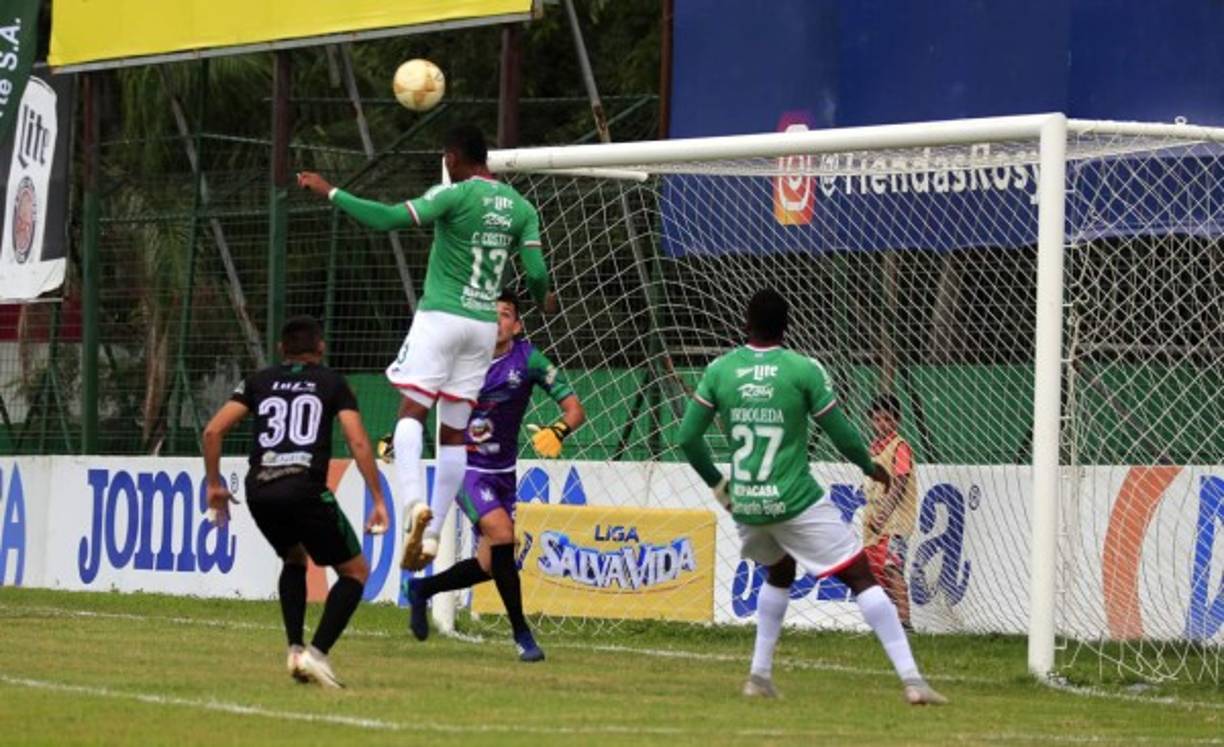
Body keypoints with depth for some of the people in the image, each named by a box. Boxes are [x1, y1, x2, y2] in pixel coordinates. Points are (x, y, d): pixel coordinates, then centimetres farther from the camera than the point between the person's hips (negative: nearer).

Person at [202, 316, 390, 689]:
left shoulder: (260, 381, 20)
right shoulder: (332, 383, 13)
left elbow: (213, 430, 11)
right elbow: (358, 442, 0)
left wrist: (214, 483, 21)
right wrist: (378, 500, 1)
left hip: (259, 491, 4)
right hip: (305, 488, -4)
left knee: (294, 559, 31)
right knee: (355, 571, 10)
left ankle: (295, 649, 15)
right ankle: (317, 653, -9)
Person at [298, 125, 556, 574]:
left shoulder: (456, 195, -8)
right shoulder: (520, 208, 8)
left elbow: (388, 219, -17)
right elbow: (537, 272, 4)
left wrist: (331, 193, -10)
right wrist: (543, 301, 27)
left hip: (441, 316, -5)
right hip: (485, 324, 5)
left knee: (412, 410, -6)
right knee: (455, 432, 8)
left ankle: (415, 503, -31)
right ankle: (432, 534, 7)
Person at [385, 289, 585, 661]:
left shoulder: (527, 359, -10)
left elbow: (574, 408, -12)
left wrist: (557, 431, -33)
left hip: (502, 473, 3)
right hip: (465, 467, -3)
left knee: (490, 565, 7)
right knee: (501, 533, -26)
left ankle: (422, 589, 34)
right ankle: (521, 632, -17)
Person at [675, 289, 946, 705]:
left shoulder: (719, 371, 2)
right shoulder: (804, 370, -8)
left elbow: (688, 438, 4)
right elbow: (841, 433, -3)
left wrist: (716, 483, 21)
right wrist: (871, 468, 17)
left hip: (745, 505, 4)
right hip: (796, 501, -4)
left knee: (779, 573, 31)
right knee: (862, 579, -1)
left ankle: (760, 675, 24)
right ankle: (911, 680, -11)